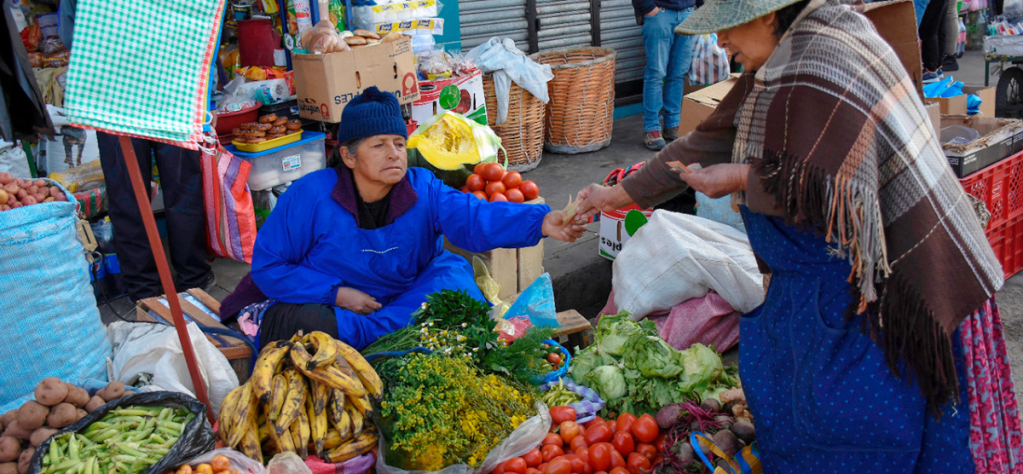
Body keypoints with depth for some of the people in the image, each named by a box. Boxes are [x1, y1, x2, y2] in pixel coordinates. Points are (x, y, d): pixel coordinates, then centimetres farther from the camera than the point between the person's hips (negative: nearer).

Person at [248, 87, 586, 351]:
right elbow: (267, 266, -9)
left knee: (452, 276, -23)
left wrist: (541, 222, -46)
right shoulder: (311, 195, -14)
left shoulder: (423, 190, -9)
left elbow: (475, 217, -27)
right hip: (328, 303, -1)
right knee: (304, 328, -32)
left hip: (409, 298, 2)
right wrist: (337, 294, -19)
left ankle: (354, 334, -26)